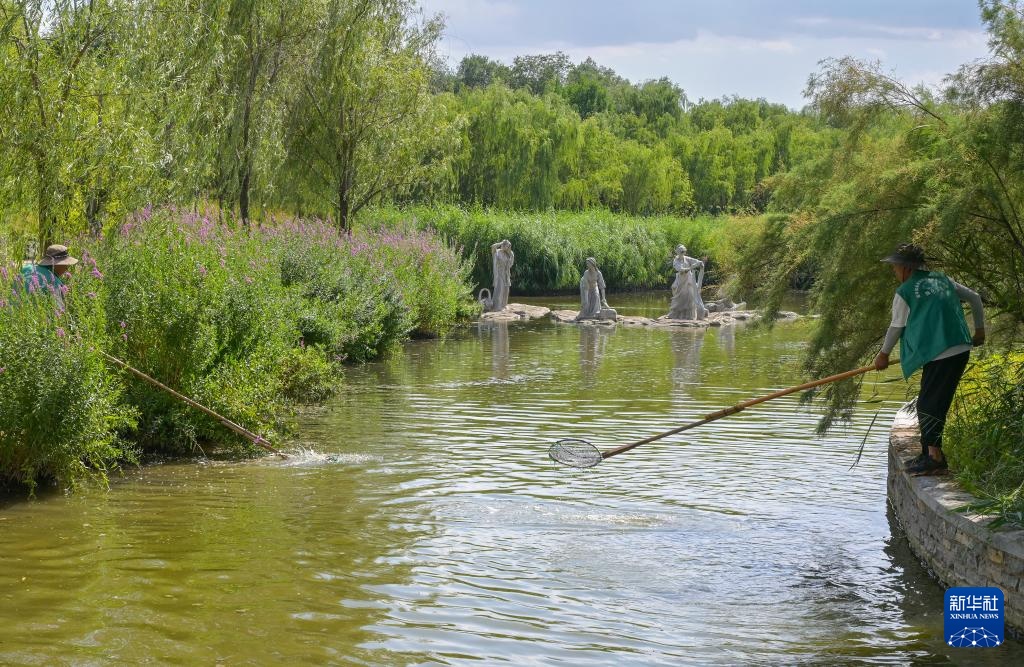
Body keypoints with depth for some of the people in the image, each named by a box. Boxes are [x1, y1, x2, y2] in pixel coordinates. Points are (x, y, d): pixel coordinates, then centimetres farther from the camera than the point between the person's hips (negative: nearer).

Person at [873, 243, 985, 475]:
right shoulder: (943, 281, 16)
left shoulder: (904, 292, -3)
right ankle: (929, 452, 19)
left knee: (928, 404, -3)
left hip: (939, 355, -8)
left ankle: (935, 458, -7)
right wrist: (979, 330, 35)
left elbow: (896, 327, 6)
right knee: (934, 403, 14)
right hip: (962, 349, 8)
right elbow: (975, 298, 24)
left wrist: (883, 354, 21)